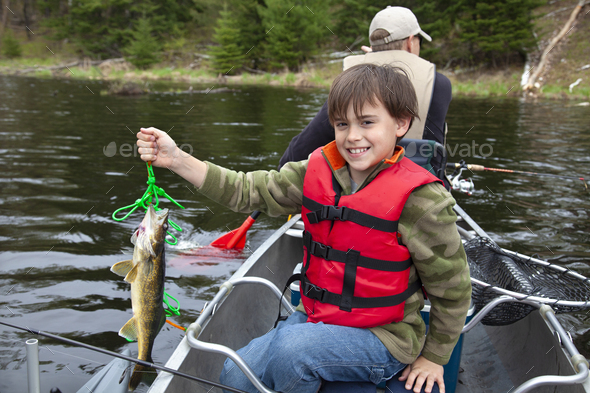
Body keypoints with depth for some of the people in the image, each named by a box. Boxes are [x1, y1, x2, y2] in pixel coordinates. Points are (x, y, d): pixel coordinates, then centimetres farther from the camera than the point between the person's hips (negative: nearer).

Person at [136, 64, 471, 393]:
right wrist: (177, 160, -14)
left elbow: (453, 288, -9)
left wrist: (434, 357, 0)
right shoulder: (318, 171, -3)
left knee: (292, 347, -30)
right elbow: (250, 191, -5)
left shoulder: (420, 200, -19)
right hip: (317, 318, 6)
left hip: (383, 338, -5)